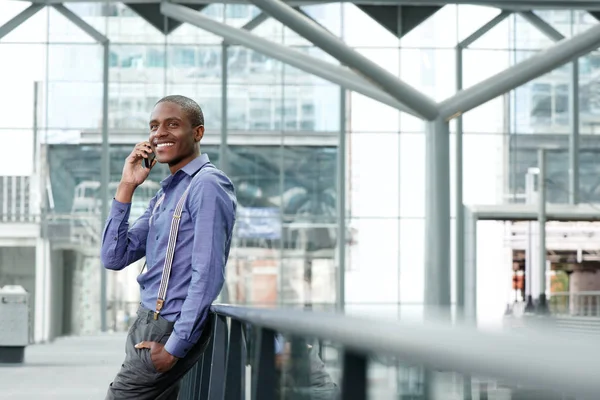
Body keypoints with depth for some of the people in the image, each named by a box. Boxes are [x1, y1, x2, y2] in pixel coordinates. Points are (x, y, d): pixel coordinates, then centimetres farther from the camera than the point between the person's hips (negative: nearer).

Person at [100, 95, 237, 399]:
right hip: (147, 325, 9)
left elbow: (207, 275, -20)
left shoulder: (207, 186, -14)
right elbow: (114, 258, 10)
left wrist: (175, 346, -20)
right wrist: (126, 187, 3)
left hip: (168, 330, -9)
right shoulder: (165, 194, 14)